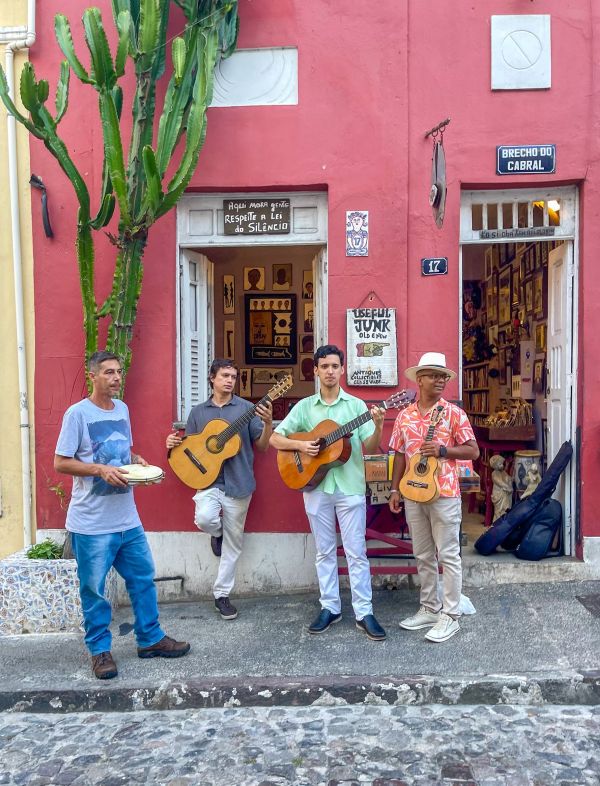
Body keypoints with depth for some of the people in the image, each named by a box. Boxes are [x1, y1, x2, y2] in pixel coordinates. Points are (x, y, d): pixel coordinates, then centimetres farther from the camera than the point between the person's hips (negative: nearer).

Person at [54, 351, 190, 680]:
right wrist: (101, 470, -22)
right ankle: (100, 650, 23)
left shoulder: (122, 409, 9)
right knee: (94, 589, 6)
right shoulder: (78, 413, -11)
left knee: (143, 578, 13)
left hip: (127, 518, 6)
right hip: (92, 523, -6)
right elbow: (60, 463, -11)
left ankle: (150, 639, 28)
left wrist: (138, 462, 0)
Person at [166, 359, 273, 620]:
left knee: (233, 543, 5)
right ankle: (217, 532, 10)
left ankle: (221, 594, 23)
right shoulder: (198, 412, 8)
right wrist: (174, 444, -7)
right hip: (208, 481, 1)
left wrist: (268, 423, -19)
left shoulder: (246, 408, 1)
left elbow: (262, 446, -1)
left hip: (238, 483, -1)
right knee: (204, 518, -28)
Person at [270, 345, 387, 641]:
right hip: (316, 487, 2)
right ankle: (330, 607, 23)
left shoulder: (356, 404, 1)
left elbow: (369, 447, -4)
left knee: (356, 551, 2)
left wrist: (378, 427, -23)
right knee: (325, 550, 11)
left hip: (350, 487, -1)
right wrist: (300, 445, -14)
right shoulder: (304, 407, 4)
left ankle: (363, 612, 12)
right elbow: (275, 438, 4)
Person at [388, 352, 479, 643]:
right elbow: (400, 455, 11)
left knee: (448, 555, 3)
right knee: (423, 556, 14)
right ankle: (430, 608, 28)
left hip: (444, 494, -4)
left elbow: (473, 450, -4)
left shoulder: (453, 413, -4)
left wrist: (442, 450, -17)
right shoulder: (404, 416, 8)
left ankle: (450, 616, 13)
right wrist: (395, 489, 6)